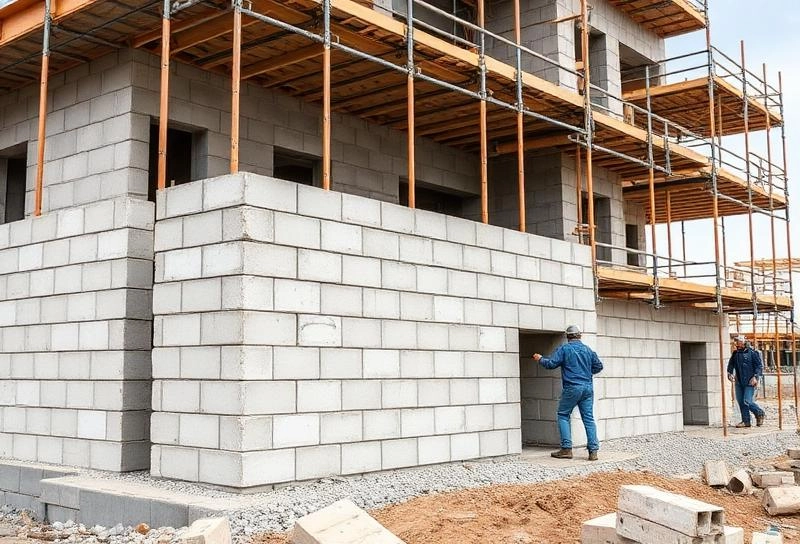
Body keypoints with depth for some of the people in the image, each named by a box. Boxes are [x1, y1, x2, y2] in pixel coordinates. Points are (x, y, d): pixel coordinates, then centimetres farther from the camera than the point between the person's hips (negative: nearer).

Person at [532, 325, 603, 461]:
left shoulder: (564, 349, -3)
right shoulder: (587, 349, 11)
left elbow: (551, 364, -7)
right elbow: (599, 366, 13)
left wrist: (540, 359, 11)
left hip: (572, 388, -4)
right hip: (588, 387, 4)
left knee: (563, 415, 7)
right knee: (588, 418, 5)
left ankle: (566, 449, 0)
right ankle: (593, 451, -1)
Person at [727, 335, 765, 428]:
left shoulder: (752, 353, -5)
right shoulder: (735, 354, 11)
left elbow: (759, 366, -6)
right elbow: (731, 364, 19)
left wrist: (755, 377, -16)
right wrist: (730, 373, 2)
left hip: (749, 382, -6)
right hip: (739, 382, 6)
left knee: (747, 401, -11)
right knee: (741, 401, 6)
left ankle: (759, 413, 15)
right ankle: (746, 421, 16)